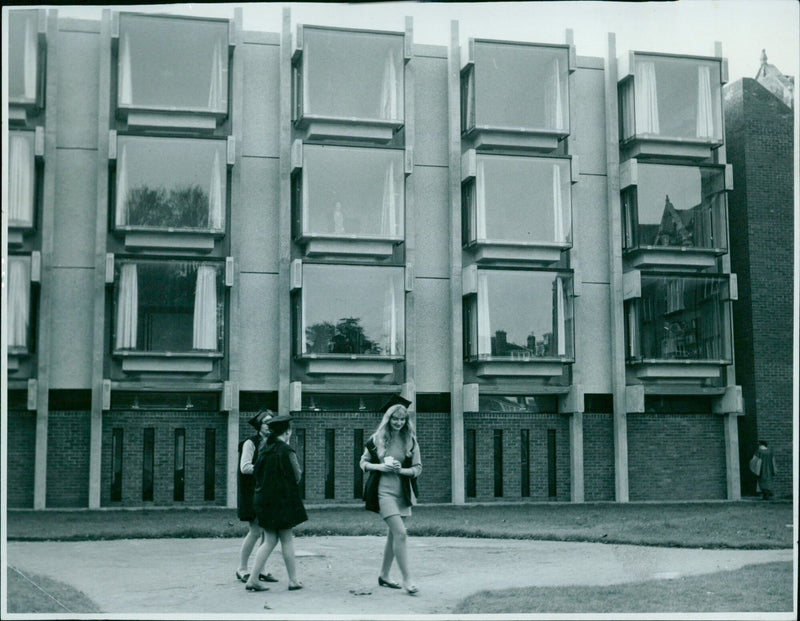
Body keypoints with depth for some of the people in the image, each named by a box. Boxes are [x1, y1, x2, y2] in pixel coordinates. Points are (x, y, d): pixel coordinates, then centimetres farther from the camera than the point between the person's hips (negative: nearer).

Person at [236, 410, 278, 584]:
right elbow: (245, 467, -15)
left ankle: (261, 570, 11)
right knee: (255, 531, -6)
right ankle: (242, 569, 7)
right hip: (252, 493, -7)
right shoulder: (251, 443, -6)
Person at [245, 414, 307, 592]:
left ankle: (252, 579, 4)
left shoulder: (264, 451, 7)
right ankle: (293, 580, 12)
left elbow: (257, 474, 12)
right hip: (282, 499, -6)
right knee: (287, 539, 4)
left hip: (263, 498, 6)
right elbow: (296, 476, -8)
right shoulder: (286, 451, -13)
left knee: (270, 540, 11)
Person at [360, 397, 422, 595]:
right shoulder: (377, 439, -2)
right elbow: (363, 462, 7)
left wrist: (401, 470, -14)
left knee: (394, 535, 12)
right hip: (384, 491, -4)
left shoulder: (411, 441, 3)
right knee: (400, 533, -15)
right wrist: (379, 467, -12)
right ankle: (406, 579, -9)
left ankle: (384, 576, 27)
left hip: (403, 493, 4)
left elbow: (418, 468, 5)